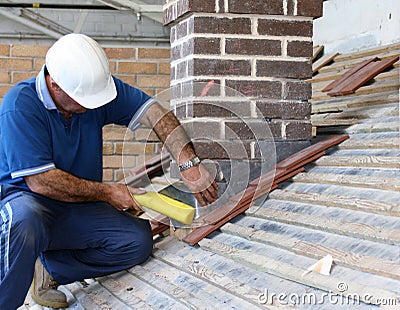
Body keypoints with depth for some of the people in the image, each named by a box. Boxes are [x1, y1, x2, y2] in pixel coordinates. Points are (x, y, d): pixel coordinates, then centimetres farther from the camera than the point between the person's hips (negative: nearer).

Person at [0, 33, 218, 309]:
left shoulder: (97, 85, -6)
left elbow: (154, 113, -7)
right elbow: (40, 181, -23)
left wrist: (189, 165, -20)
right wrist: (108, 193, -16)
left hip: (79, 209, 6)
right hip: (26, 200, -5)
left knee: (139, 239, -16)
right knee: (24, 220, -40)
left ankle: (51, 270, -4)